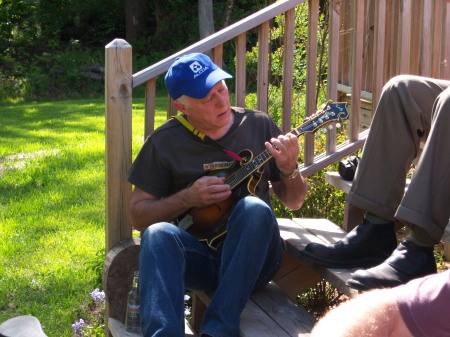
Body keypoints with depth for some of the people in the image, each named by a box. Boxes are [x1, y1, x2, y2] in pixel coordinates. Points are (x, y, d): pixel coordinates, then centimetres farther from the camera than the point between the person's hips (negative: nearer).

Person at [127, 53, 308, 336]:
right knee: (158, 234, -31)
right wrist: (188, 198, -12)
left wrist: (290, 171, -10)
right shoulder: (164, 142, 3)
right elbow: (139, 216, 4)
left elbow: (293, 202, 12)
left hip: (251, 258, 1)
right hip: (196, 257, 0)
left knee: (254, 207, -31)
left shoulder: (259, 125, 7)